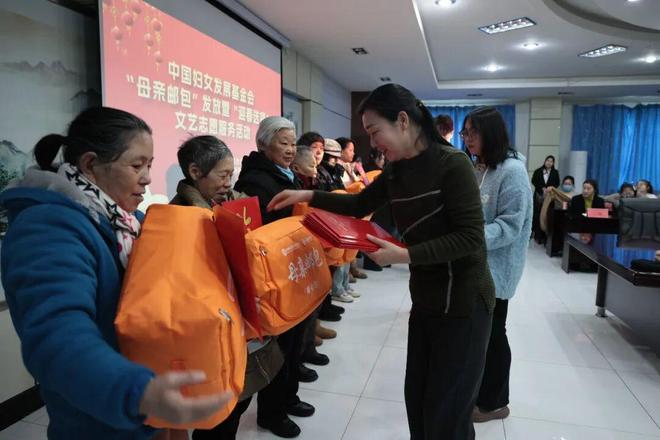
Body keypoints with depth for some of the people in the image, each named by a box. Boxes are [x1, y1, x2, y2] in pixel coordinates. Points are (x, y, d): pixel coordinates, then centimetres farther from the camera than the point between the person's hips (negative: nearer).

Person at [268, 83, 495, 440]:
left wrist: (403, 255, -26)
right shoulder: (396, 171, 4)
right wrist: (308, 196, 7)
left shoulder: (452, 163, -18)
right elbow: (360, 204, 17)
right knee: (417, 400, 19)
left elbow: (470, 238, -21)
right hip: (425, 299, 7)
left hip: (464, 302, -7)